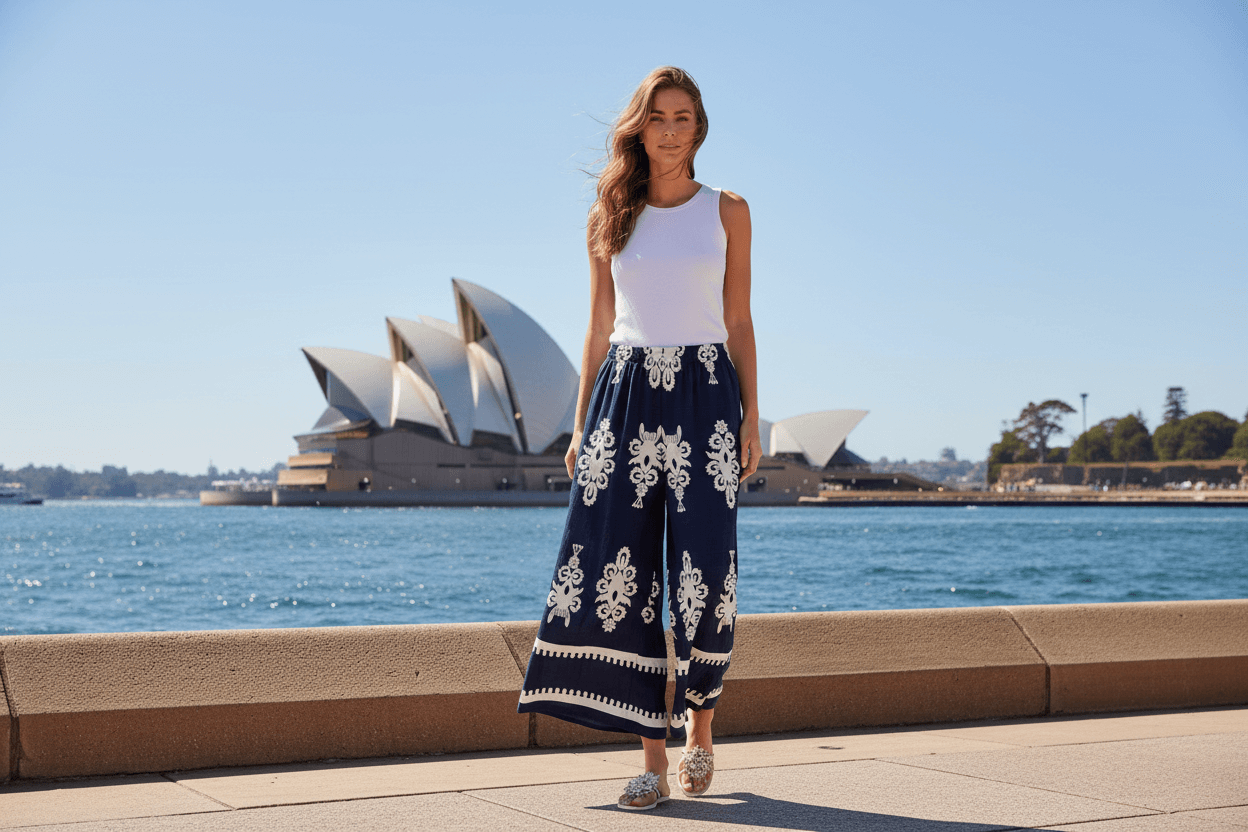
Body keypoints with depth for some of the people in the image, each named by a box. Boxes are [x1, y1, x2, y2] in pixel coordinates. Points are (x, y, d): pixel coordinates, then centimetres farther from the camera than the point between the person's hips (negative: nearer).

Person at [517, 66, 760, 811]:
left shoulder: (727, 212, 8)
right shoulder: (612, 217, 11)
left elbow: (739, 322, 7)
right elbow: (600, 329, 12)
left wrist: (751, 418, -1)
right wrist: (581, 425, 7)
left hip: (704, 393, -1)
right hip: (625, 394, 2)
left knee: (705, 574, -6)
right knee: (623, 569, -5)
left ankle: (699, 726, 17)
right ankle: (654, 754, 2)